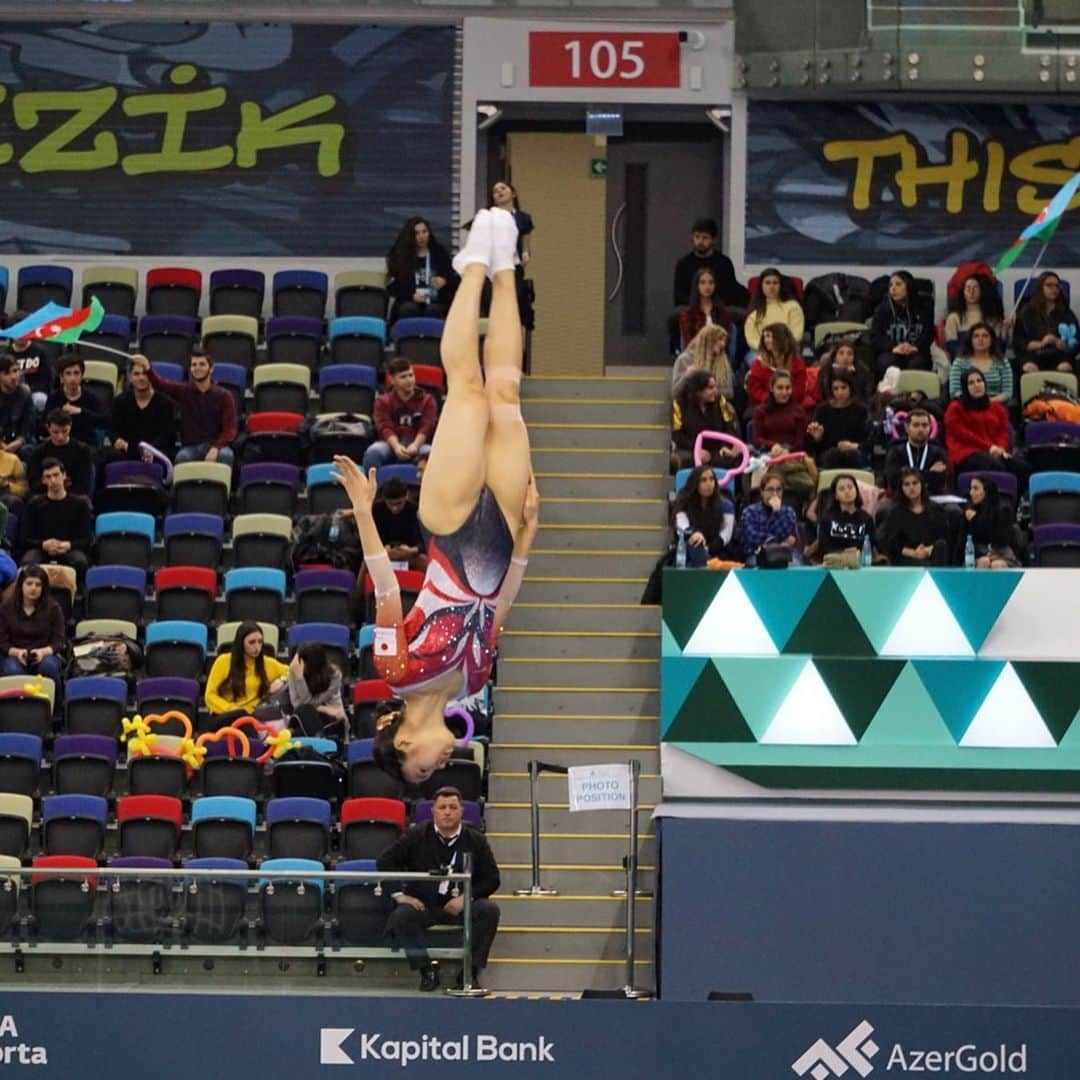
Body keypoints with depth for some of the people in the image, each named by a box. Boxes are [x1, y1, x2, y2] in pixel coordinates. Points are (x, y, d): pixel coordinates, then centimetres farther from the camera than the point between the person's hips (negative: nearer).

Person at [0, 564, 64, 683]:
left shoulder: (53, 608, 3)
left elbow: (58, 642, -1)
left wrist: (43, 652, -23)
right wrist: (17, 652, -20)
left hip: (46, 654, 0)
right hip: (15, 655, 0)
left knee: (48, 666, -36)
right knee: (13, 671, -36)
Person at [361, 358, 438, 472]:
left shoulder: (426, 400, 10)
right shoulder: (383, 401, 10)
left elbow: (426, 427, -5)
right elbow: (385, 427, -6)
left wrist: (415, 445, -27)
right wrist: (396, 446, -29)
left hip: (417, 444, 0)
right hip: (392, 444, 0)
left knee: (431, 454, -37)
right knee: (373, 452, -34)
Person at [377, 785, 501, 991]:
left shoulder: (475, 840, 5)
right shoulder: (416, 836, 3)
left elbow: (491, 879, 4)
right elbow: (386, 861, 3)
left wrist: (465, 898, -11)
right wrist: (399, 894, -7)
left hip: (461, 905, 1)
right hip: (423, 904, -1)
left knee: (489, 910, -27)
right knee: (402, 916, -32)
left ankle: (470, 972, -17)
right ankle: (427, 972, -16)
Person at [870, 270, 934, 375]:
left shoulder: (922, 310, 13)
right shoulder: (883, 309, 14)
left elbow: (928, 334, 3)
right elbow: (875, 337, 4)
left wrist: (915, 347, -19)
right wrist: (893, 348, -16)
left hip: (915, 352, 0)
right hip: (890, 352, 0)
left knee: (917, 363, -33)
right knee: (888, 363, -33)